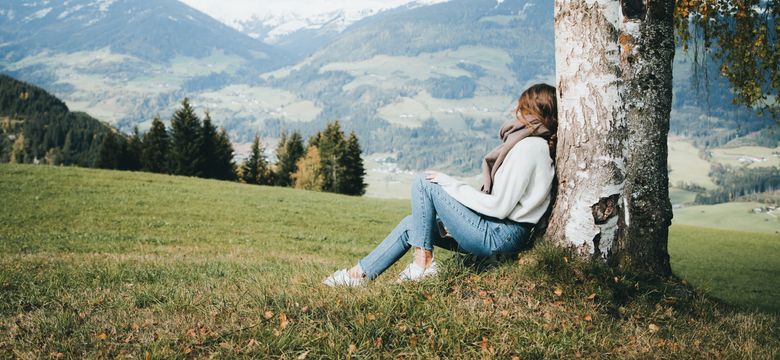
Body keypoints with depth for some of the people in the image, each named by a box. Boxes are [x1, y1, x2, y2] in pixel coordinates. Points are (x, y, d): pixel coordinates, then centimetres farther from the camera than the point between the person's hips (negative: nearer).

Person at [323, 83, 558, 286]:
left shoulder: (528, 147, -16)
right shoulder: (535, 143, 14)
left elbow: (499, 207, -20)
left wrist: (450, 184, -10)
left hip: (499, 237, -10)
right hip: (502, 233, 10)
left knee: (424, 184, -10)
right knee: (412, 223, 12)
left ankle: (423, 262, -3)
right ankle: (361, 273, 17)